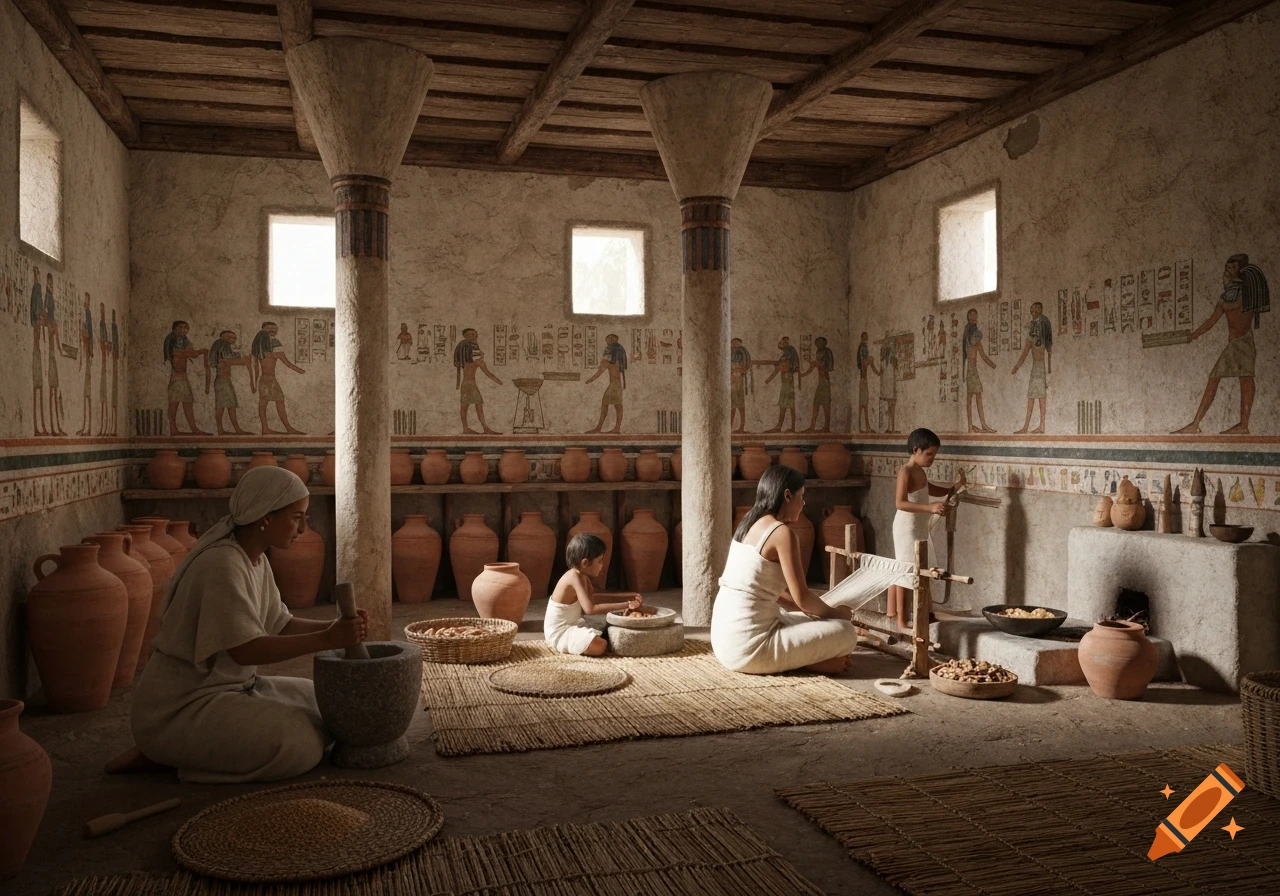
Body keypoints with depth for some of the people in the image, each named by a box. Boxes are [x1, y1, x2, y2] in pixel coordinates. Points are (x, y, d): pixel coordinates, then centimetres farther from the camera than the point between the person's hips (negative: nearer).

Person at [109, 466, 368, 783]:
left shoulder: (257, 561, 7)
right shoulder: (222, 565, -23)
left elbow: (280, 625, 8)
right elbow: (245, 650, -29)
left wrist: (333, 627, -9)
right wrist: (325, 640, -30)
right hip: (179, 708, -10)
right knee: (302, 746, -19)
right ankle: (164, 753, -5)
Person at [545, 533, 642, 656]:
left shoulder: (581, 575, 5)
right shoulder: (575, 577, -25)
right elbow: (590, 609, -33)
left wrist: (626, 597, 5)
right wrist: (625, 605, -32)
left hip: (570, 626, 10)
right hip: (560, 632, -10)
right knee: (600, 646, -29)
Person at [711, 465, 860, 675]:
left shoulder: (749, 525, 13)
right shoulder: (782, 532, -14)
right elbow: (802, 597, -12)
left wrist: (823, 611, 19)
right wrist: (836, 613, 8)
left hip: (726, 640, 9)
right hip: (748, 646, -9)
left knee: (810, 621, 30)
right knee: (845, 633, -2)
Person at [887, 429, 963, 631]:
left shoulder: (920, 472, 11)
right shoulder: (906, 472, -18)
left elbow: (932, 490, 29)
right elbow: (900, 503, -28)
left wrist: (953, 488, 12)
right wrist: (930, 507, -37)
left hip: (918, 526, 10)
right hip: (907, 527, -10)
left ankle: (892, 610, 27)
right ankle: (902, 620, -8)